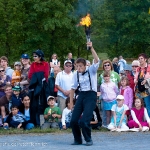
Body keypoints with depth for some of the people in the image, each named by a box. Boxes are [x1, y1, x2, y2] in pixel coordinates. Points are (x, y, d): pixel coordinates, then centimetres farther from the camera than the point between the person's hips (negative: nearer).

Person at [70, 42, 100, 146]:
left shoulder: (91, 70, -4)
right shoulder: (76, 74, 5)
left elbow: (97, 61, -22)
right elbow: (73, 88, 13)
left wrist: (91, 48, -30)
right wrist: (71, 102, 13)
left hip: (91, 95, -5)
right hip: (81, 95, 5)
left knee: (84, 121, -15)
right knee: (73, 120, -2)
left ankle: (88, 139, 8)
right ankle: (78, 140, 20)